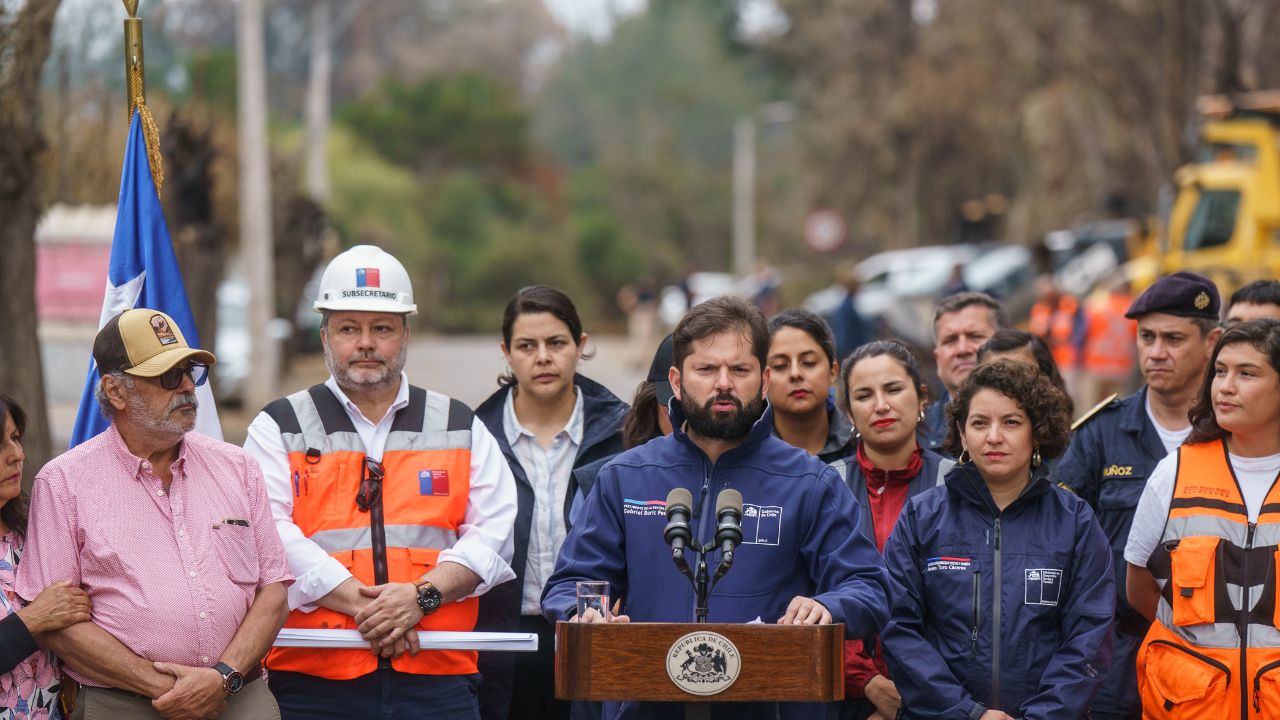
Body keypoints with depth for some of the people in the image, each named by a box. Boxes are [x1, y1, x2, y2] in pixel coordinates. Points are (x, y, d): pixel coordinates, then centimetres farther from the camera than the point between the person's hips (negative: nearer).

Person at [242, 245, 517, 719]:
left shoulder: (462, 430, 15)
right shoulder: (280, 429, 9)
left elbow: (492, 533, 4)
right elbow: (271, 537, -6)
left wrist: (422, 595, -12)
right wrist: (362, 604, -15)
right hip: (315, 681, -1)